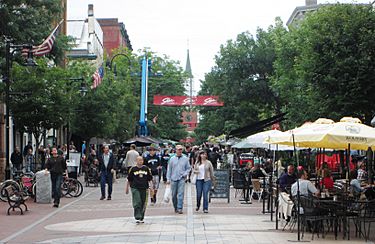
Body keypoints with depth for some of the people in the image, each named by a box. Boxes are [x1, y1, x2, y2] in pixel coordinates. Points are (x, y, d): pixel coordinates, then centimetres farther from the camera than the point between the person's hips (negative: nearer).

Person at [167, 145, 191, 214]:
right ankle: (175, 207, 22)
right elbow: (169, 169, 9)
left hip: (181, 179, -2)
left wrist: (185, 174, -7)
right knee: (174, 194, 7)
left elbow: (188, 168, 10)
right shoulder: (172, 159, 6)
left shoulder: (185, 158, 4)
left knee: (181, 194, -11)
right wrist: (168, 178, 4)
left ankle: (180, 208, -11)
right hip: (173, 179, 2)